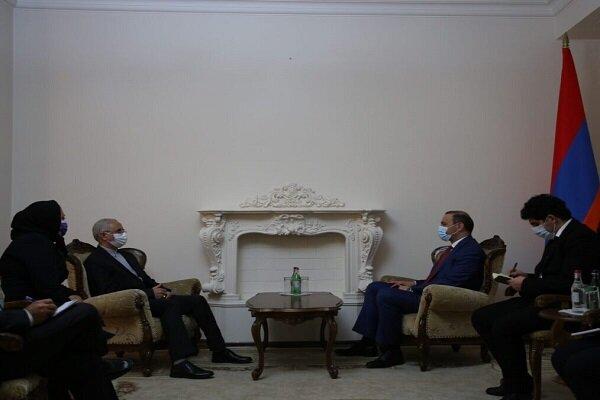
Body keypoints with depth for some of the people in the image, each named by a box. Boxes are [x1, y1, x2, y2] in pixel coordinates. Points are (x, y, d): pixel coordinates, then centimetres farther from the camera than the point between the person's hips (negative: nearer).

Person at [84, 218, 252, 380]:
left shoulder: (126, 256, 24)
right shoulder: (95, 262, -5)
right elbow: (111, 292, -17)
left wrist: (162, 290, 1)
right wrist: (150, 293, -17)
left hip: (146, 297, 9)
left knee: (198, 300, -4)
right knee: (171, 305, -35)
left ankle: (220, 351, 0)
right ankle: (180, 363, -44)